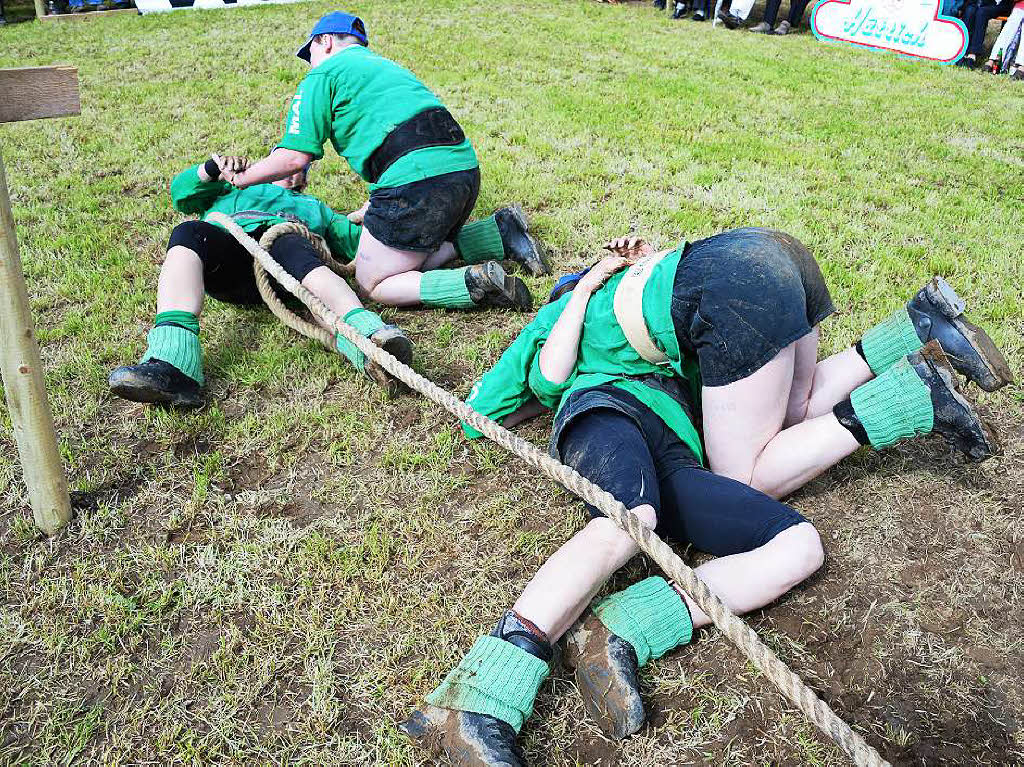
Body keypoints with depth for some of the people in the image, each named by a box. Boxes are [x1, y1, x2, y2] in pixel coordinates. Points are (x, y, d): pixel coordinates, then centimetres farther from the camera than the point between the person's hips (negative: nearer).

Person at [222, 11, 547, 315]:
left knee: (373, 284, 5)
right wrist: (370, 210, 40)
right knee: (415, 256, 26)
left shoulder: (322, 75, 8)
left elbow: (296, 156, -1)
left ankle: (476, 284, -14)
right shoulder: (387, 66, 34)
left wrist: (240, 178, 16)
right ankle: (501, 231, 9)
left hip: (417, 176, -8)